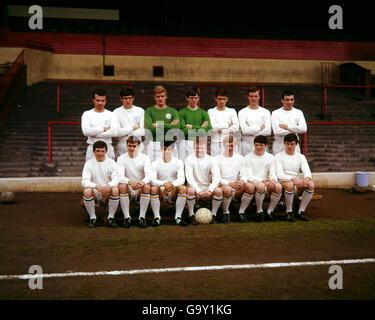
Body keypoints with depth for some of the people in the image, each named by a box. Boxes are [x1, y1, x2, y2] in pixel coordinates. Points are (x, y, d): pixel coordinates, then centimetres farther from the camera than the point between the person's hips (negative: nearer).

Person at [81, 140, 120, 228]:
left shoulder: (112, 163, -1)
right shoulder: (89, 164, -3)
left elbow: (116, 179, -10)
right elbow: (84, 181, -14)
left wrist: (109, 185, -34)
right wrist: (97, 186, -34)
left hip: (108, 194, 0)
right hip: (95, 193, 0)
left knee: (115, 190, -32)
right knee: (87, 191, -32)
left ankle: (111, 217, -12)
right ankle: (92, 217, -11)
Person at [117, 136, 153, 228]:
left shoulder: (144, 158, -3)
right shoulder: (121, 158, -3)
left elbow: (149, 174, -16)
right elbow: (120, 176, -17)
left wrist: (143, 182, -39)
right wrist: (130, 182, -39)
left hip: (141, 190, 0)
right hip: (128, 190, 0)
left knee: (147, 186, -31)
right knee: (122, 186, -31)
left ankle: (142, 216, -18)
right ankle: (127, 217, -18)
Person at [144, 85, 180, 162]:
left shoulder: (173, 111, 10)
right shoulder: (149, 111, 6)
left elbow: (176, 128, -5)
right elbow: (149, 128, -10)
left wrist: (158, 125, -7)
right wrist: (169, 126, -7)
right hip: (154, 145, -1)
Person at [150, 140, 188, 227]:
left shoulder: (178, 162, -1)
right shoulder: (155, 164, -3)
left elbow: (181, 179, -13)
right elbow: (152, 180, -16)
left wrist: (172, 185, -35)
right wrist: (164, 184, -36)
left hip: (173, 193, 1)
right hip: (161, 192, -1)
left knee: (183, 188, -29)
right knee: (153, 188, -31)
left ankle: (178, 217, -20)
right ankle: (157, 217, -20)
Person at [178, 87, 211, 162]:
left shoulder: (203, 112, 10)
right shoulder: (182, 112, 3)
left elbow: (208, 128, -3)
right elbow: (183, 130, -8)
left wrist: (191, 127, -7)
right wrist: (200, 128, -6)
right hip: (185, 143, -2)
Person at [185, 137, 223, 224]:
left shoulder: (211, 159, 0)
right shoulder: (189, 159, -4)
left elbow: (217, 177, -11)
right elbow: (189, 177, -16)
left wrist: (210, 189, -28)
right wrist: (198, 191, -29)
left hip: (207, 188, 2)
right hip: (195, 187, -2)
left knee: (219, 191, -27)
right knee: (190, 190, -35)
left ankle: (213, 214, -8)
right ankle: (191, 215, -14)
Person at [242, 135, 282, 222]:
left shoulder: (270, 157, 14)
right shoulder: (248, 157, 3)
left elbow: (273, 173, 7)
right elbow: (249, 176, -6)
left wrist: (273, 180, -18)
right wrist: (261, 181, -21)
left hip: (266, 182, 3)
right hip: (253, 182, -3)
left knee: (278, 186, -28)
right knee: (261, 186, -38)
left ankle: (270, 212, -12)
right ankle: (259, 212, -18)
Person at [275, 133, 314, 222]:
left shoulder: (301, 157, 13)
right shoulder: (279, 156, 2)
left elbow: (307, 171, -2)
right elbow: (280, 174, -11)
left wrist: (307, 178, -28)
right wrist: (292, 179, -30)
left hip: (297, 183, 4)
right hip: (283, 182, -3)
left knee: (311, 184, -26)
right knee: (290, 185, -38)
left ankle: (301, 211, -13)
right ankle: (289, 212, -18)